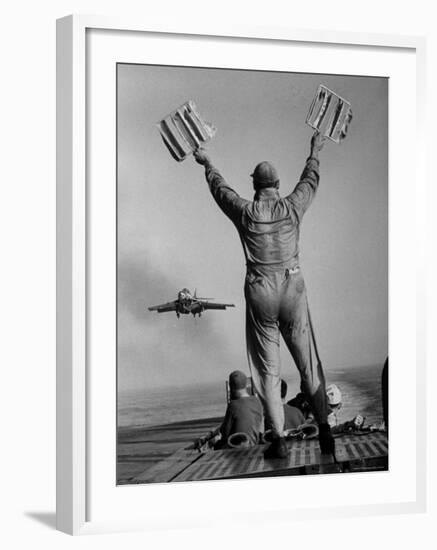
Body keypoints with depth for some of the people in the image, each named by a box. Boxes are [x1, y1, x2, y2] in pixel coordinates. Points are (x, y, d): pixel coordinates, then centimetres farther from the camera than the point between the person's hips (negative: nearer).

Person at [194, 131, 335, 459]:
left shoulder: (245, 212, -6)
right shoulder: (292, 207, -3)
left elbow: (220, 189, 14)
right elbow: (310, 181, 17)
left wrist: (208, 164, 33)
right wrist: (315, 153, 36)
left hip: (260, 295, -1)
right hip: (292, 290, 1)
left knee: (267, 369, 4)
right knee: (308, 363, 9)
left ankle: (279, 439, 2)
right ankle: (324, 426, 1)